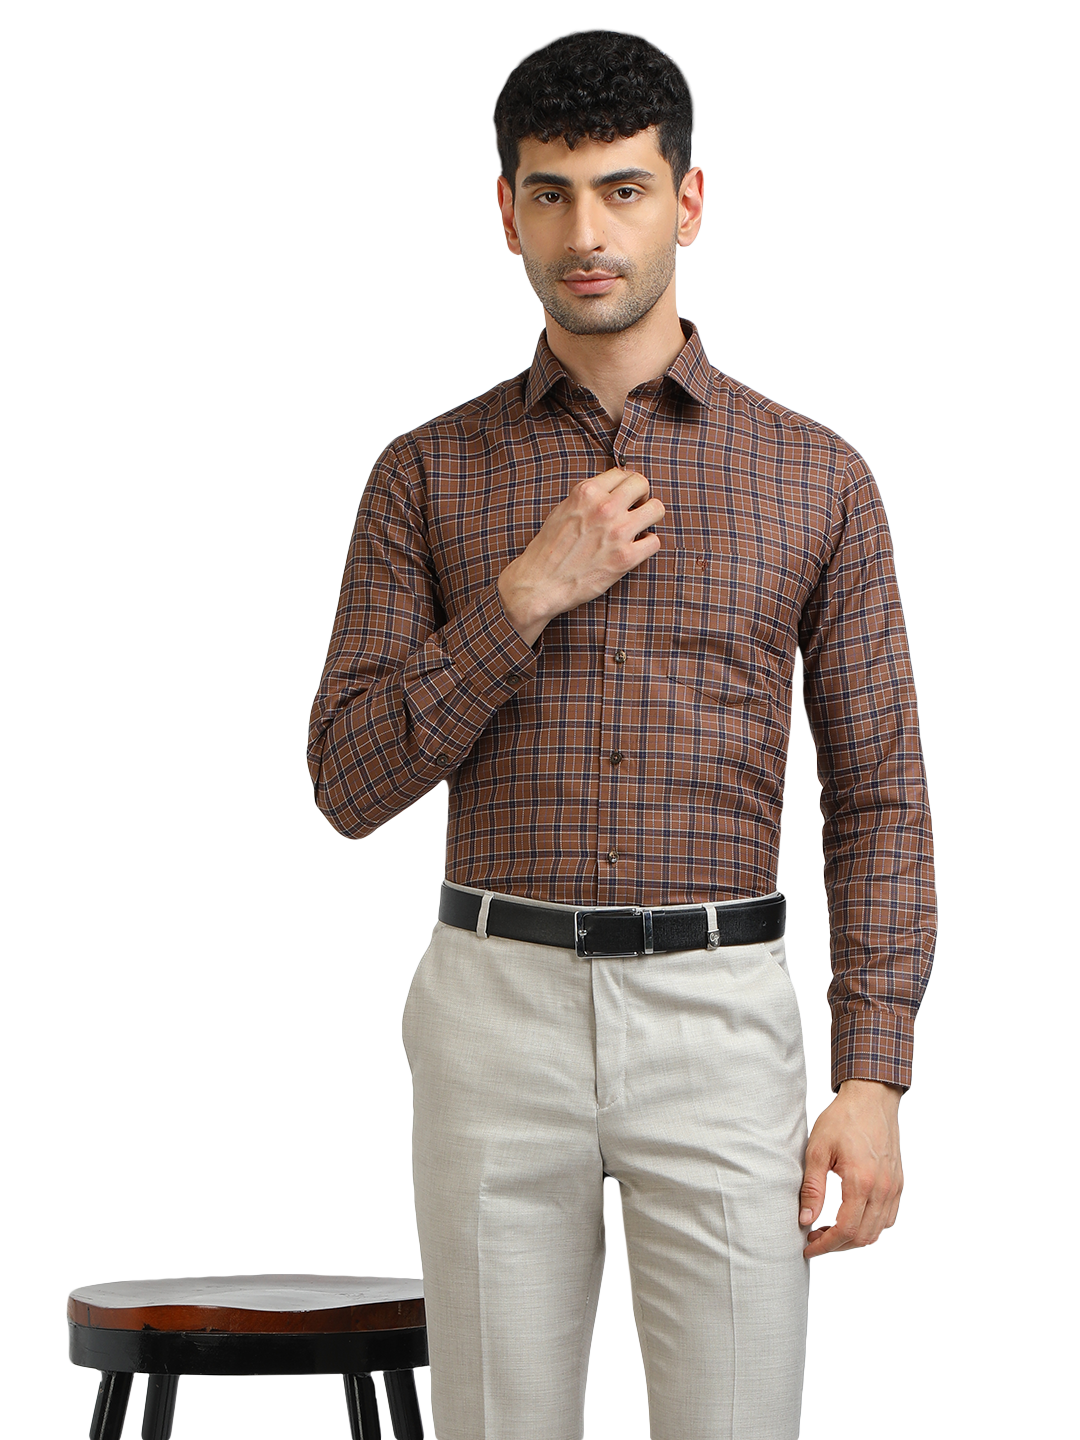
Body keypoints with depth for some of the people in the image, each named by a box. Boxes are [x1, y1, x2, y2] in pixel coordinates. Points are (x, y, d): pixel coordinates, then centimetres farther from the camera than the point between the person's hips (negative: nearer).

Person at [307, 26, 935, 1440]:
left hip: (720, 1013, -1)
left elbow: (880, 801, 3)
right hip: (498, 1007, 1)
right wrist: (526, 596, -11)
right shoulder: (430, 474, 6)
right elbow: (350, 781, 0)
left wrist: (873, 1078, -6)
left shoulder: (816, 477, 4)